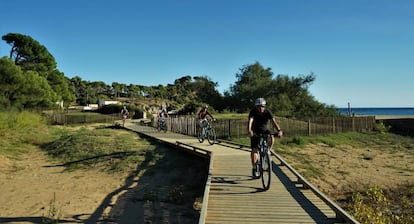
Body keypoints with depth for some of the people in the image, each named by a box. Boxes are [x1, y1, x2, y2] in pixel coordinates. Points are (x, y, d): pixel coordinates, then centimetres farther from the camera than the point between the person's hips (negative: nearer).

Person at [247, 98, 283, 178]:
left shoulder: (267, 112, -18)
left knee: (271, 138, -32)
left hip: (265, 130, 1)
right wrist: (249, 131, -56)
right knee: (254, 150, -11)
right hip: (255, 131, -1)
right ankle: (254, 169, 3)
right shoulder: (253, 112, -21)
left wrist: (279, 130, -48)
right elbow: (250, 121, -36)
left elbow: (273, 121, -30)